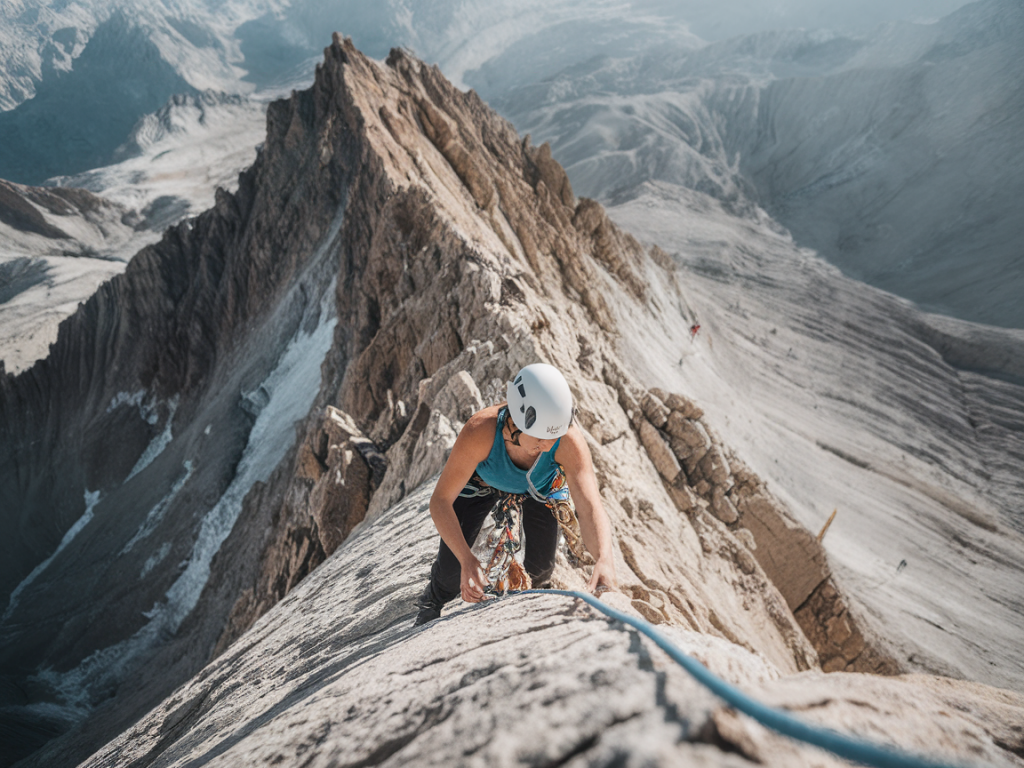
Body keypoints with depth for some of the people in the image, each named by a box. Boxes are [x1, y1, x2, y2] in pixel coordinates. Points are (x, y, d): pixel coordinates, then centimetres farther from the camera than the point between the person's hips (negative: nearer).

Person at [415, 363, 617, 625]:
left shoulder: (569, 441, -43)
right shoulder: (480, 430, -45)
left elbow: (591, 508, -46)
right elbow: (440, 501, -37)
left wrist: (604, 560, -66)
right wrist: (467, 560, -49)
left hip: (540, 486, 1)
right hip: (482, 478, -1)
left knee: (541, 565, -4)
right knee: (452, 561, -6)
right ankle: (433, 603, 33)